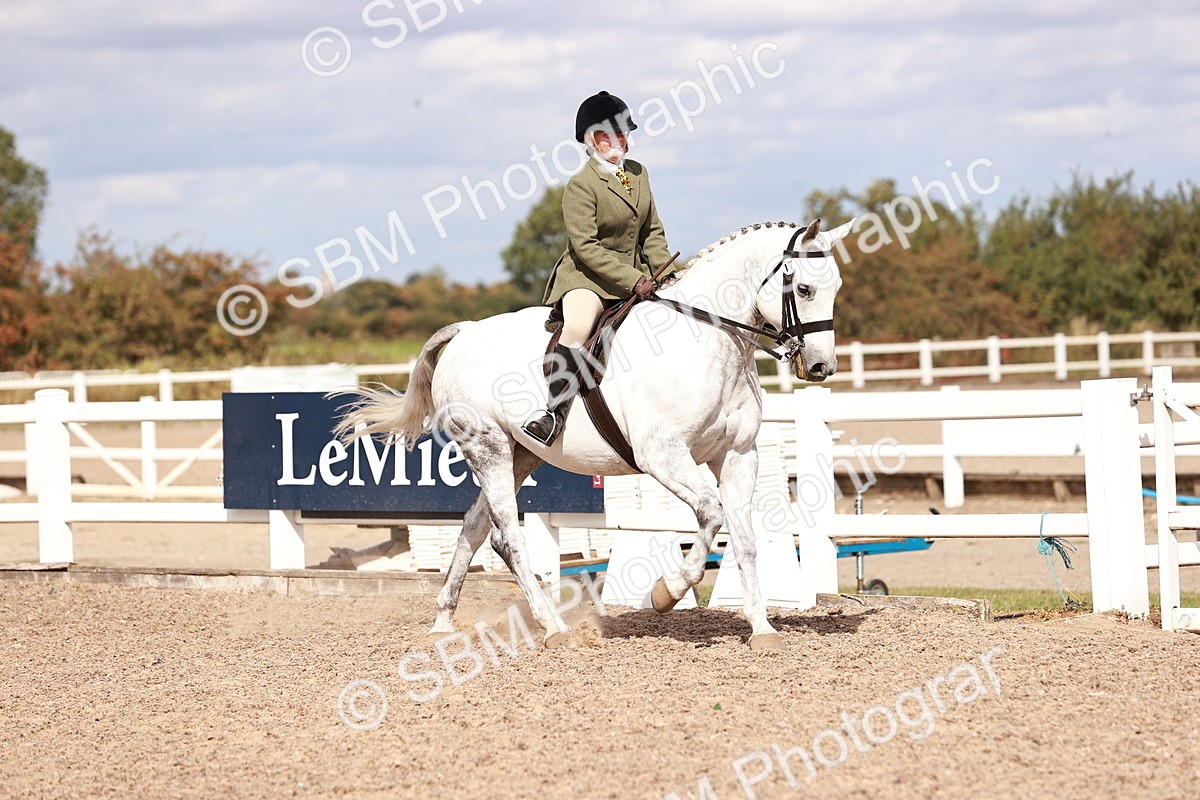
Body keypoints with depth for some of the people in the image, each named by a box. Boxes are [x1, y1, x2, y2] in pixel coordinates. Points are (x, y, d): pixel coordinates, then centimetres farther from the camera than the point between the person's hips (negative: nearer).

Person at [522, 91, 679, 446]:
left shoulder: (638, 173, 10)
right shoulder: (581, 185, -12)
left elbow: (652, 233, 15)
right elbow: (586, 247, -19)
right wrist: (633, 281, -24)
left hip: (635, 274, 8)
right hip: (587, 275, -8)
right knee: (578, 327, -35)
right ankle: (556, 410, -34)